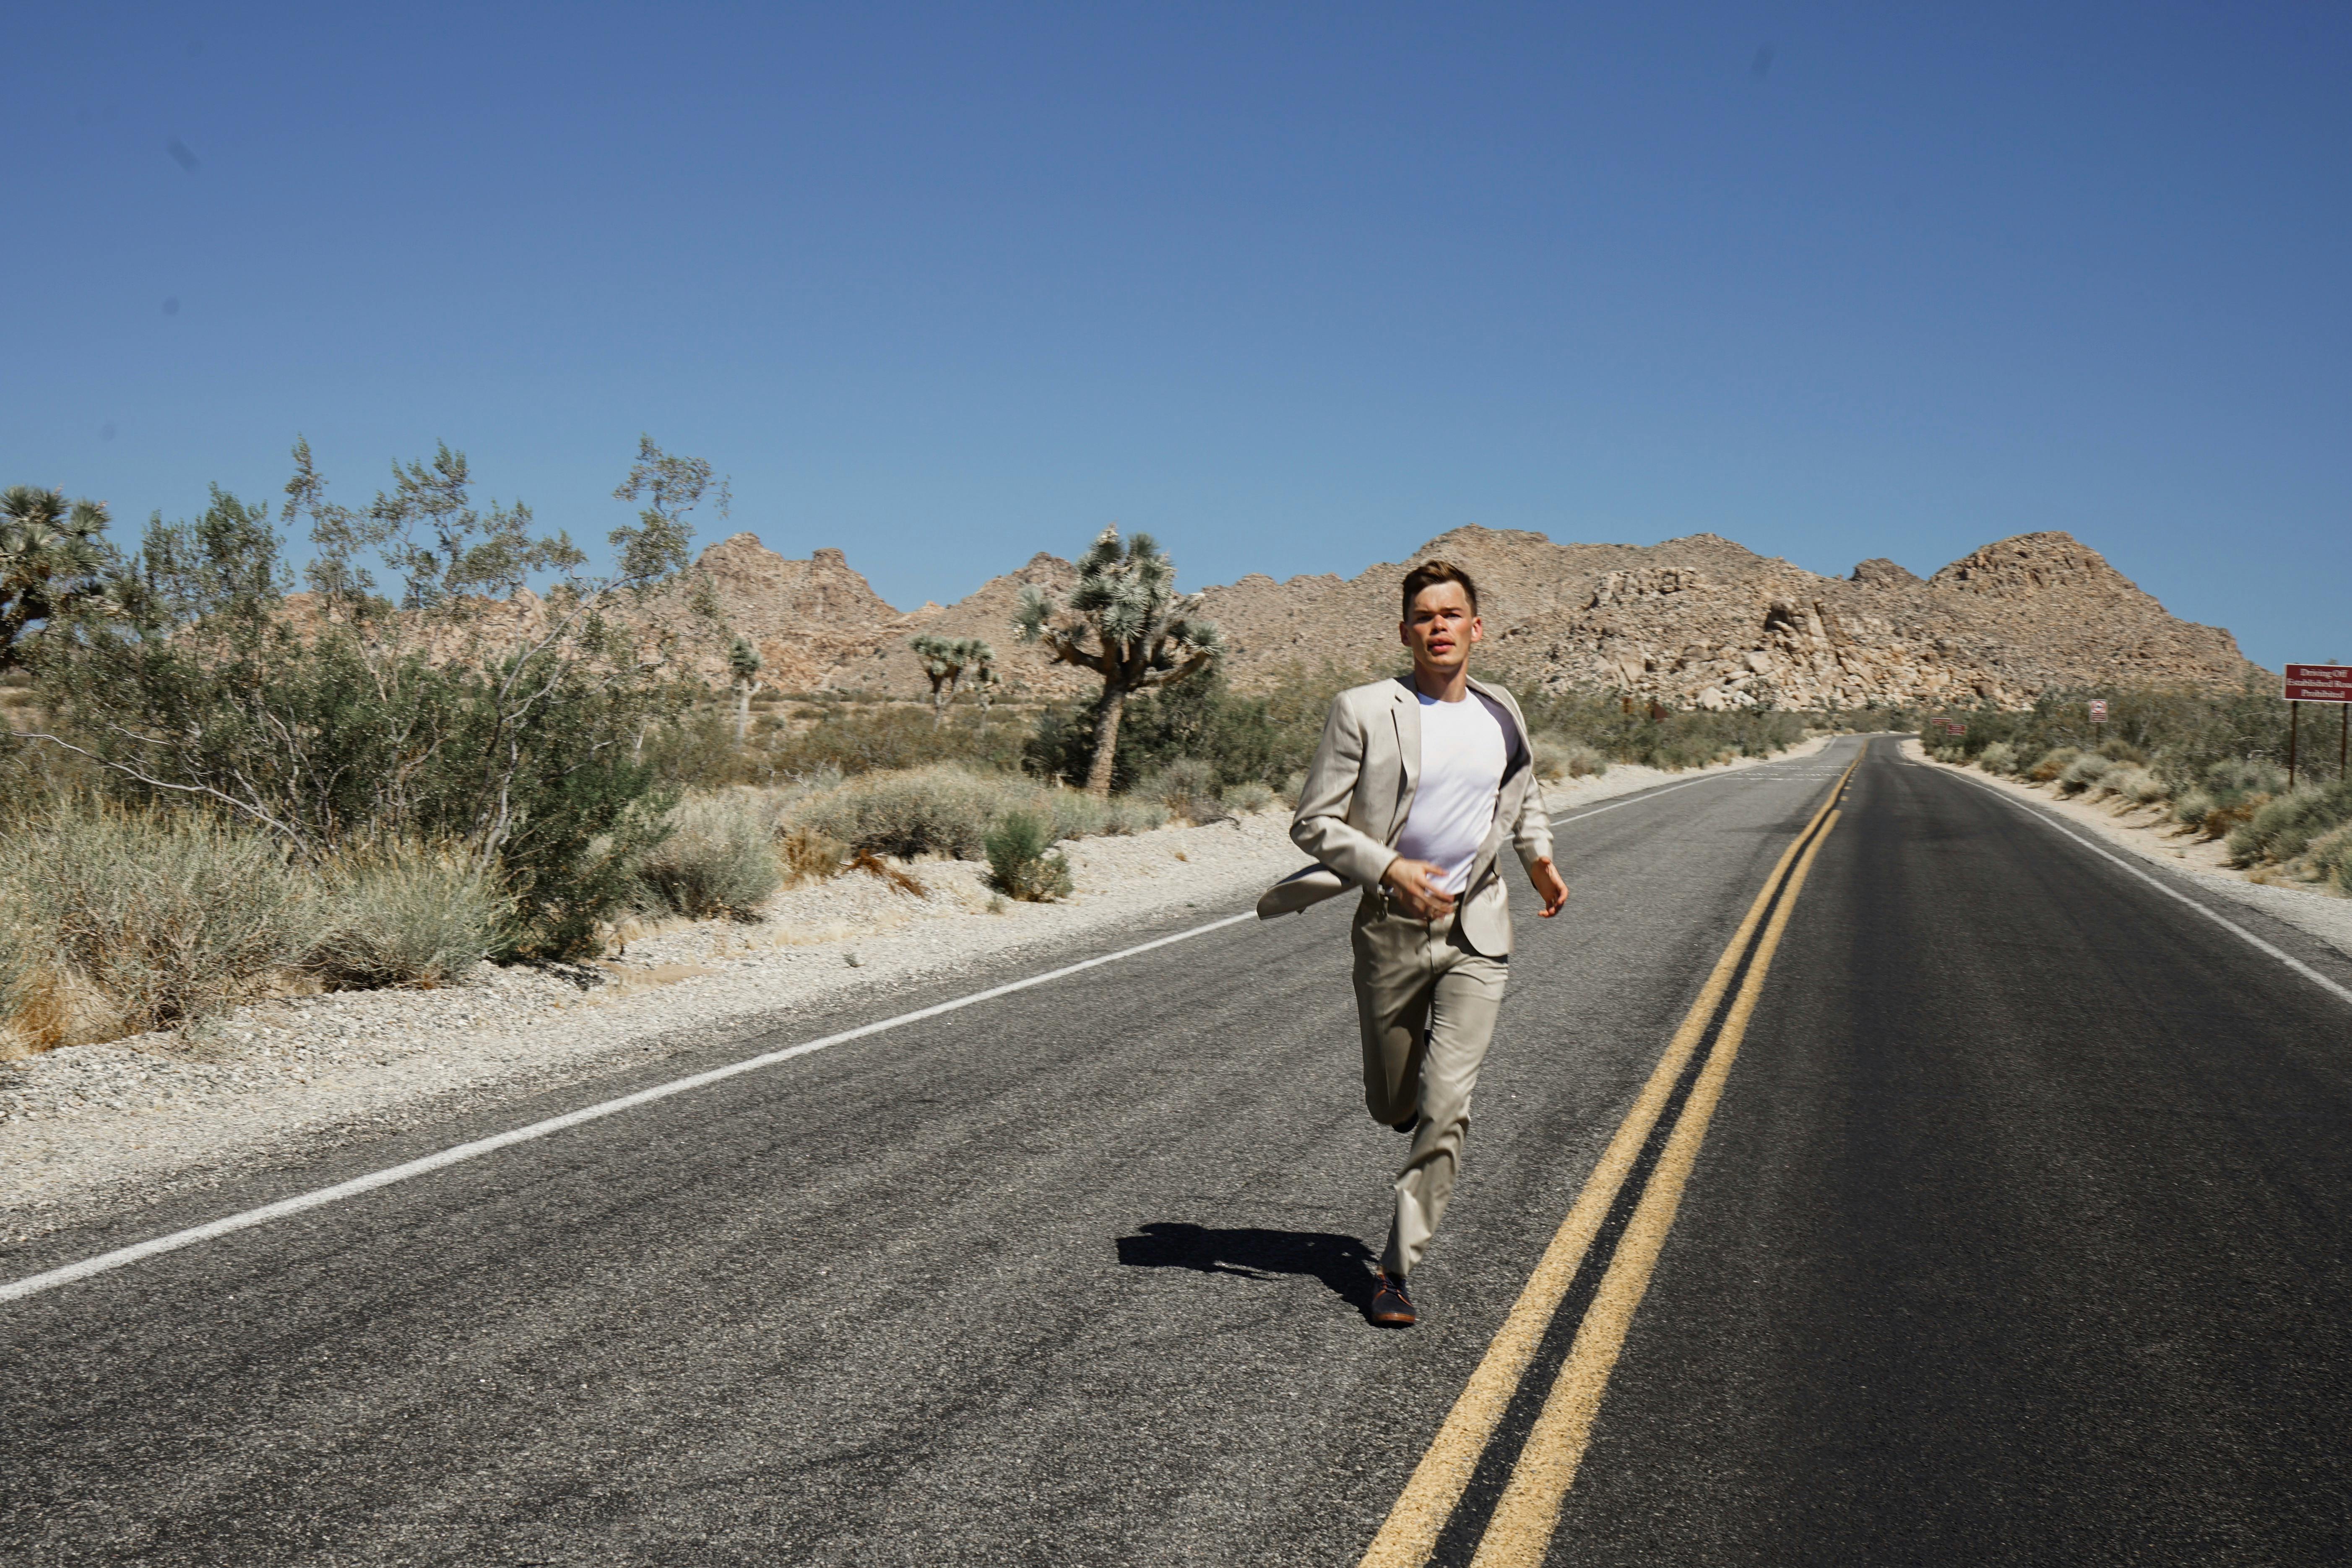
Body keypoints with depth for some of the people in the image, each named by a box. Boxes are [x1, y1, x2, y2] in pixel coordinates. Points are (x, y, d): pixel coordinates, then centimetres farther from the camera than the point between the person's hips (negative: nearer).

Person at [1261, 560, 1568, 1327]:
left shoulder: (1500, 711, 5)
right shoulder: (1364, 712, -9)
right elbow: (1313, 822, -10)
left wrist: (1539, 855, 11)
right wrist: (1389, 870, -23)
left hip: (1475, 932, 2)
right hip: (1391, 927, -1)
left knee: (1446, 1105, -8)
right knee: (1394, 1106, 11)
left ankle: (1398, 1268, 2)